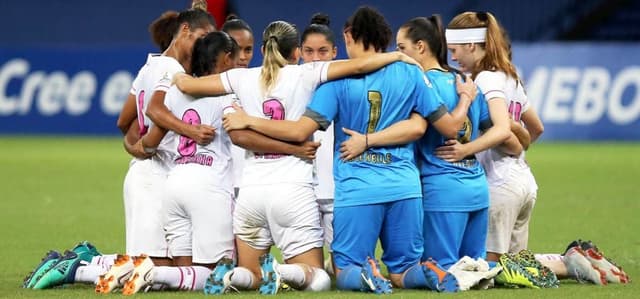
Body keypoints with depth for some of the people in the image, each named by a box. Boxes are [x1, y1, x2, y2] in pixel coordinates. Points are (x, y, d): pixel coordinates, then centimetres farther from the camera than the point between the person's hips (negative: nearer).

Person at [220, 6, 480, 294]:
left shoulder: (339, 79, -3)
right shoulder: (411, 74, 5)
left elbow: (300, 131, -9)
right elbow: (450, 127, 9)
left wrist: (249, 121, 3)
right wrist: (466, 97, 30)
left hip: (357, 190, -2)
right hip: (404, 187, 3)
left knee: (346, 272, 10)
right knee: (402, 273, 14)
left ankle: (364, 275, -26)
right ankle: (428, 273, -20)